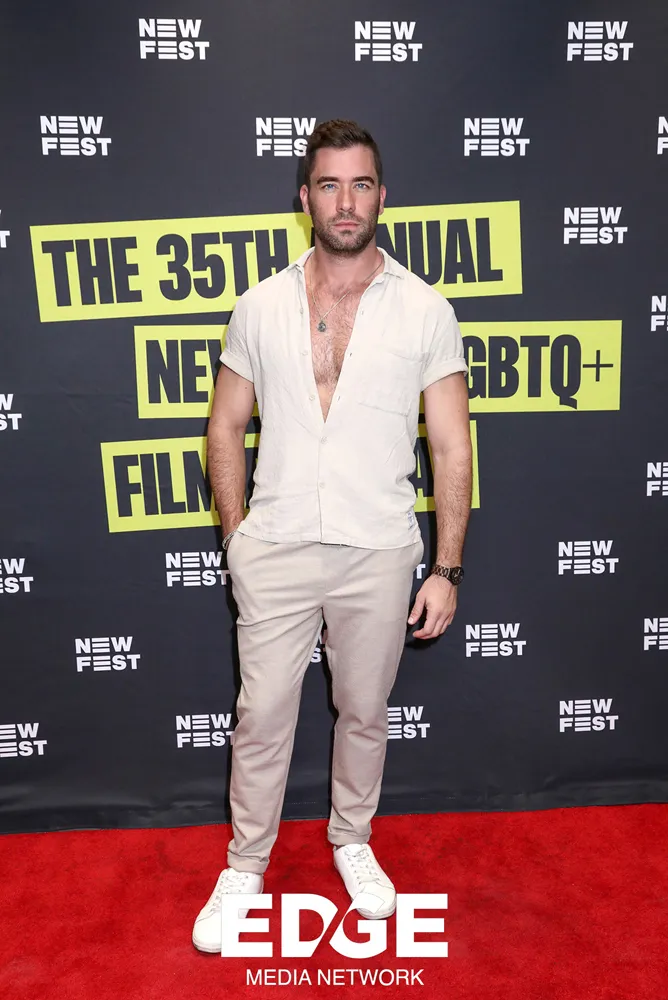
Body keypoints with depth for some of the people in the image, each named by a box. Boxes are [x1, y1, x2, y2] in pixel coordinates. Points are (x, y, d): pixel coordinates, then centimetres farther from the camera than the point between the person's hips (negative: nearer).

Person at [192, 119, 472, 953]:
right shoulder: (260, 307, 1)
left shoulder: (424, 310, -3)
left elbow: (451, 447, -2)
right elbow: (226, 428, 8)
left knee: (364, 711, 16)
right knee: (261, 716, 11)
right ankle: (245, 864, 34)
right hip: (275, 550, 1)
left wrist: (447, 569, -5)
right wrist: (236, 536, 3)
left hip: (378, 553, 0)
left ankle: (352, 839, 42)